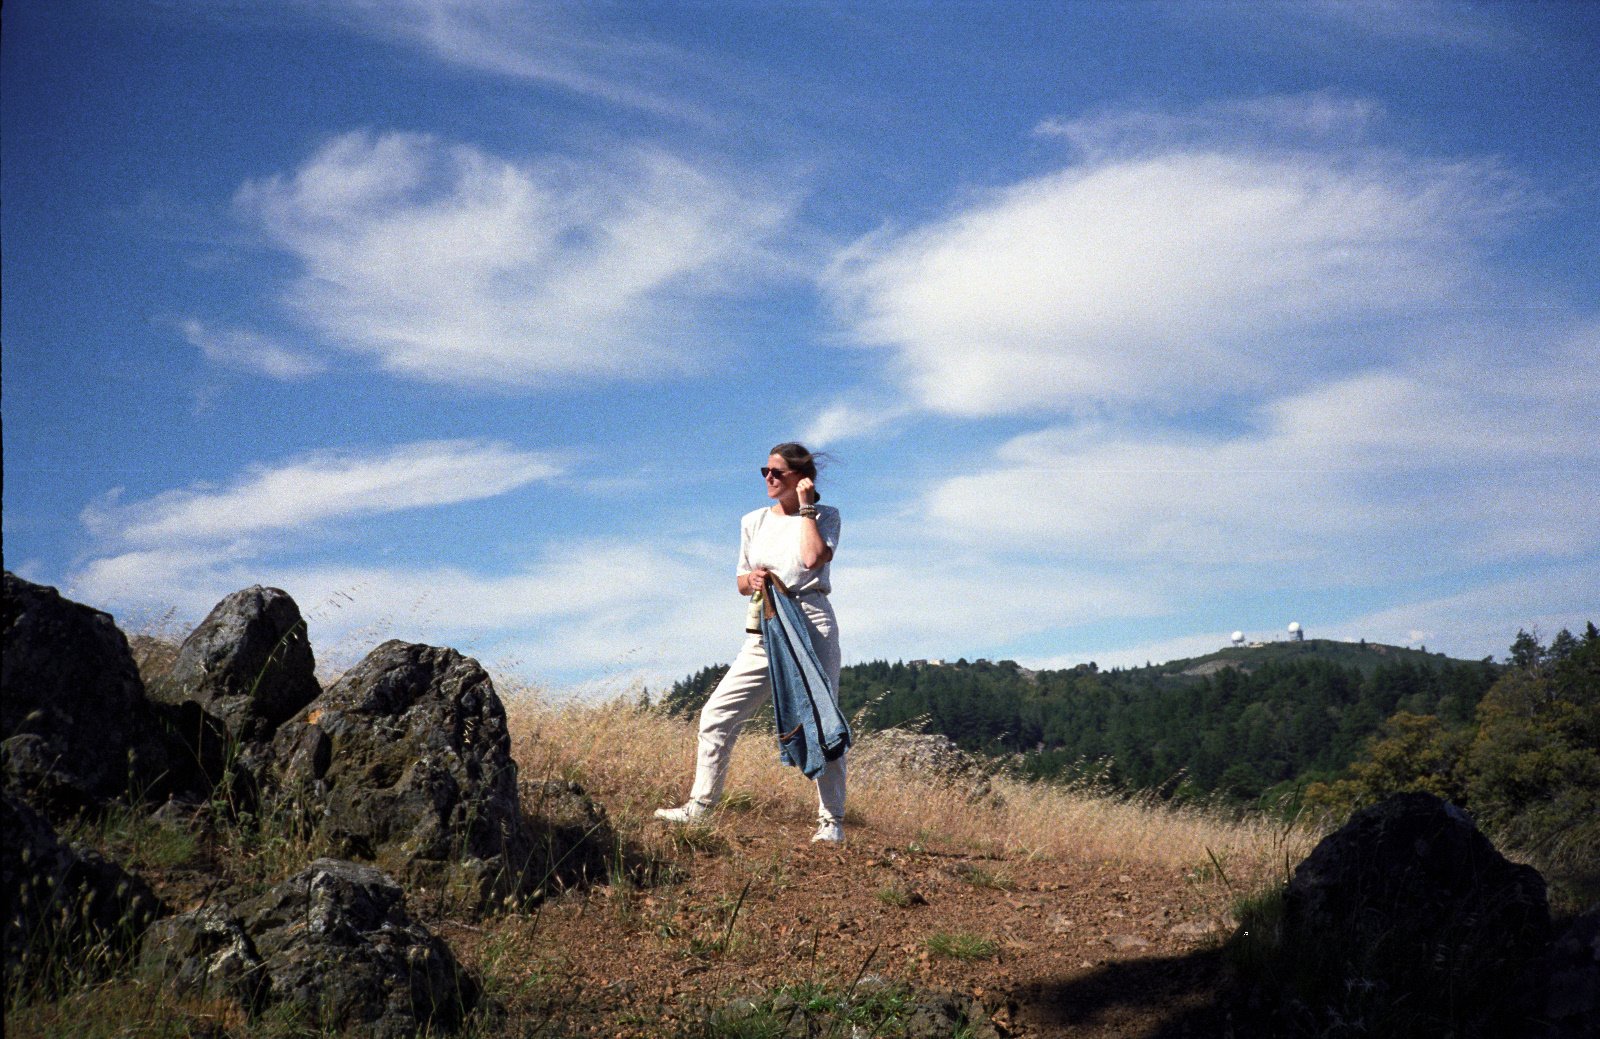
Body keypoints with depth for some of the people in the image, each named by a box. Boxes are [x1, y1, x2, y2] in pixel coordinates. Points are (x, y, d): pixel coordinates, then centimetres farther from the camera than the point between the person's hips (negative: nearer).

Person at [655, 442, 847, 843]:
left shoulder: (824, 516, 4)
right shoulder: (753, 522, 17)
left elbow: (814, 558, -17)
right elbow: (741, 582, 20)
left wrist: (805, 508, -7)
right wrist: (752, 579, -4)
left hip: (811, 623, -5)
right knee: (718, 713, -2)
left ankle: (831, 821, 2)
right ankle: (699, 806, 4)